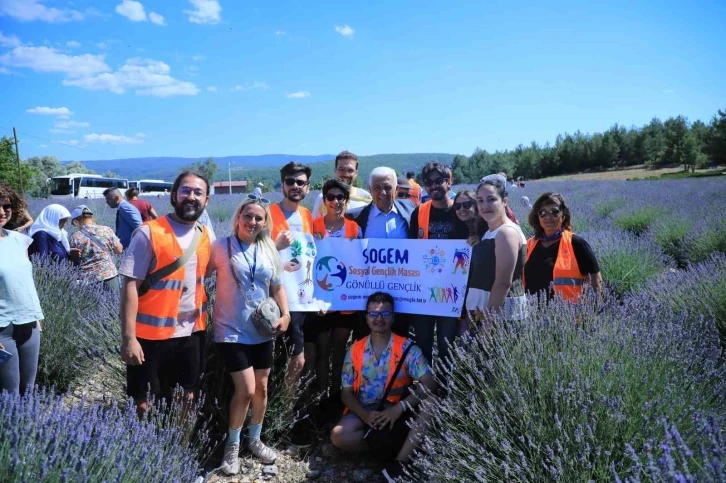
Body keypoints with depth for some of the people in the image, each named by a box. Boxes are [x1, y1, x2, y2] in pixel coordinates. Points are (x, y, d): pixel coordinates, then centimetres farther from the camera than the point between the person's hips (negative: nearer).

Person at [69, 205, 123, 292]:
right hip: (109, 275, 1)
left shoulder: (75, 237, -5)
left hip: (88, 279, 0)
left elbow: (73, 261, 2)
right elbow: (119, 250, 6)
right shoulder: (107, 230, -3)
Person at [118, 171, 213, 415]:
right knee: (146, 405, 10)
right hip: (152, 334, -5)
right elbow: (130, 285, -13)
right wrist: (129, 338, -17)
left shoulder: (205, 236, 4)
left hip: (192, 333, 5)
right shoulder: (150, 233, -12)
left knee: (187, 400, 18)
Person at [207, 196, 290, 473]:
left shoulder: (269, 251, 4)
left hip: (262, 331, 5)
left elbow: (277, 287, 11)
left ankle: (254, 440, 35)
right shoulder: (221, 247, -8)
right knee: (245, 390, -9)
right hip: (231, 331, -4)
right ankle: (232, 445, 17)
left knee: (261, 388, 13)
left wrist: (285, 314, -1)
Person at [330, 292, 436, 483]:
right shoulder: (355, 350, 1)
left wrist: (399, 408, -26)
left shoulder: (407, 347, -6)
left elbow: (429, 385, -15)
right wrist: (365, 414, -17)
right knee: (339, 436, -27)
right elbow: (346, 392, 2)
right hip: (365, 412, 1)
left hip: (399, 411, -1)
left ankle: (398, 464, -24)